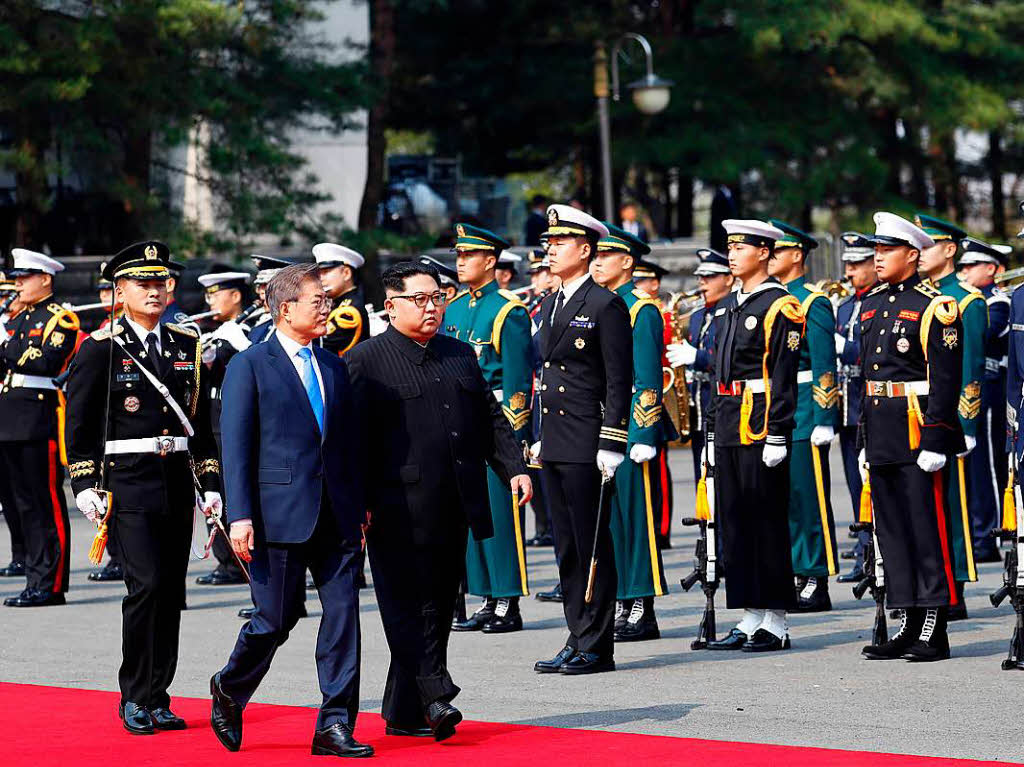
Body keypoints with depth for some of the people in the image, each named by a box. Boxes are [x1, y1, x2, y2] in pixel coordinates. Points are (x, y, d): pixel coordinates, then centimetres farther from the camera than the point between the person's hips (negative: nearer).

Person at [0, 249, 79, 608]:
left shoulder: (61, 319, -4)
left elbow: (46, 363, -19)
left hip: (40, 423, -8)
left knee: (47, 505, -6)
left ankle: (51, 586, -5)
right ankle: (35, 581, 13)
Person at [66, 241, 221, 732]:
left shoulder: (186, 346, 12)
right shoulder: (100, 348, -2)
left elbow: (201, 421, 17)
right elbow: (79, 423, -2)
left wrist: (211, 484, 12)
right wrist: (85, 486, -10)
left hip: (177, 484, 5)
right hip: (127, 484, -5)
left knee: (171, 591, 5)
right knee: (146, 584, -14)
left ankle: (157, 697, 14)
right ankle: (134, 698, -3)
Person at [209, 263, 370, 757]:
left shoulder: (334, 367, 15)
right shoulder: (250, 366, -2)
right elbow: (236, 447, -6)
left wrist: (359, 508, 12)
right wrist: (240, 516, -13)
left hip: (336, 515, 5)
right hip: (280, 514, -5)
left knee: (343, 614, -1)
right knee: (276, 620, 1)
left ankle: (335, 725, 3)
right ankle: (230, 690, 28)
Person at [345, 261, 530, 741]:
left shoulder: (461, 356, 17)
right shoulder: (366, 362, -2)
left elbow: (492, 420, 21)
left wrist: (513, 468, 7)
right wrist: (359, 503, -12)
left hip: (453, 510, 6)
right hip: (398, 512, -6)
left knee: (438, 606, 7)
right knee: (408, 604, -9)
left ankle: (403, 712, 14)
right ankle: (436, 697, -15)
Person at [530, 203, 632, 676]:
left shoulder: (606, 306, -9)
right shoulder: (549, 307, 16)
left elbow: (619, 382, -12)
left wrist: (611, 446, -16)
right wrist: (540, 438, 18)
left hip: (587, 446, -8)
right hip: (554, 447, 8)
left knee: (592, 544, -4)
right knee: (567, 547, 10)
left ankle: (597, 647, 0)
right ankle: (578, 640, 16)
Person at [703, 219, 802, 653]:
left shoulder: (780, 307, -8)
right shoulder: (727, 308, 17)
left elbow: (784, 377, -13)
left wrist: (777, 436, -17)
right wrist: (712, 435, 17)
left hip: (760, 430, -8)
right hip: (729, 431, 8)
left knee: (767, 524, -4)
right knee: (734, 524, 9)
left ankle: (775, 624, 0)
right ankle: (751, 620, 14)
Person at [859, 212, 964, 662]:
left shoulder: (934, 307, -9)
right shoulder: (871, 305, 15)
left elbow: (945, 379, -13)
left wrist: (935, 440, -18)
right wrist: (865, 438, 18)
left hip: (918, 434, -8)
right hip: (881, 435, 8)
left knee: (928, 530, -5)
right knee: (892, 532, 10)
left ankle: (934, 631, -2)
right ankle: (908, 626, 16)